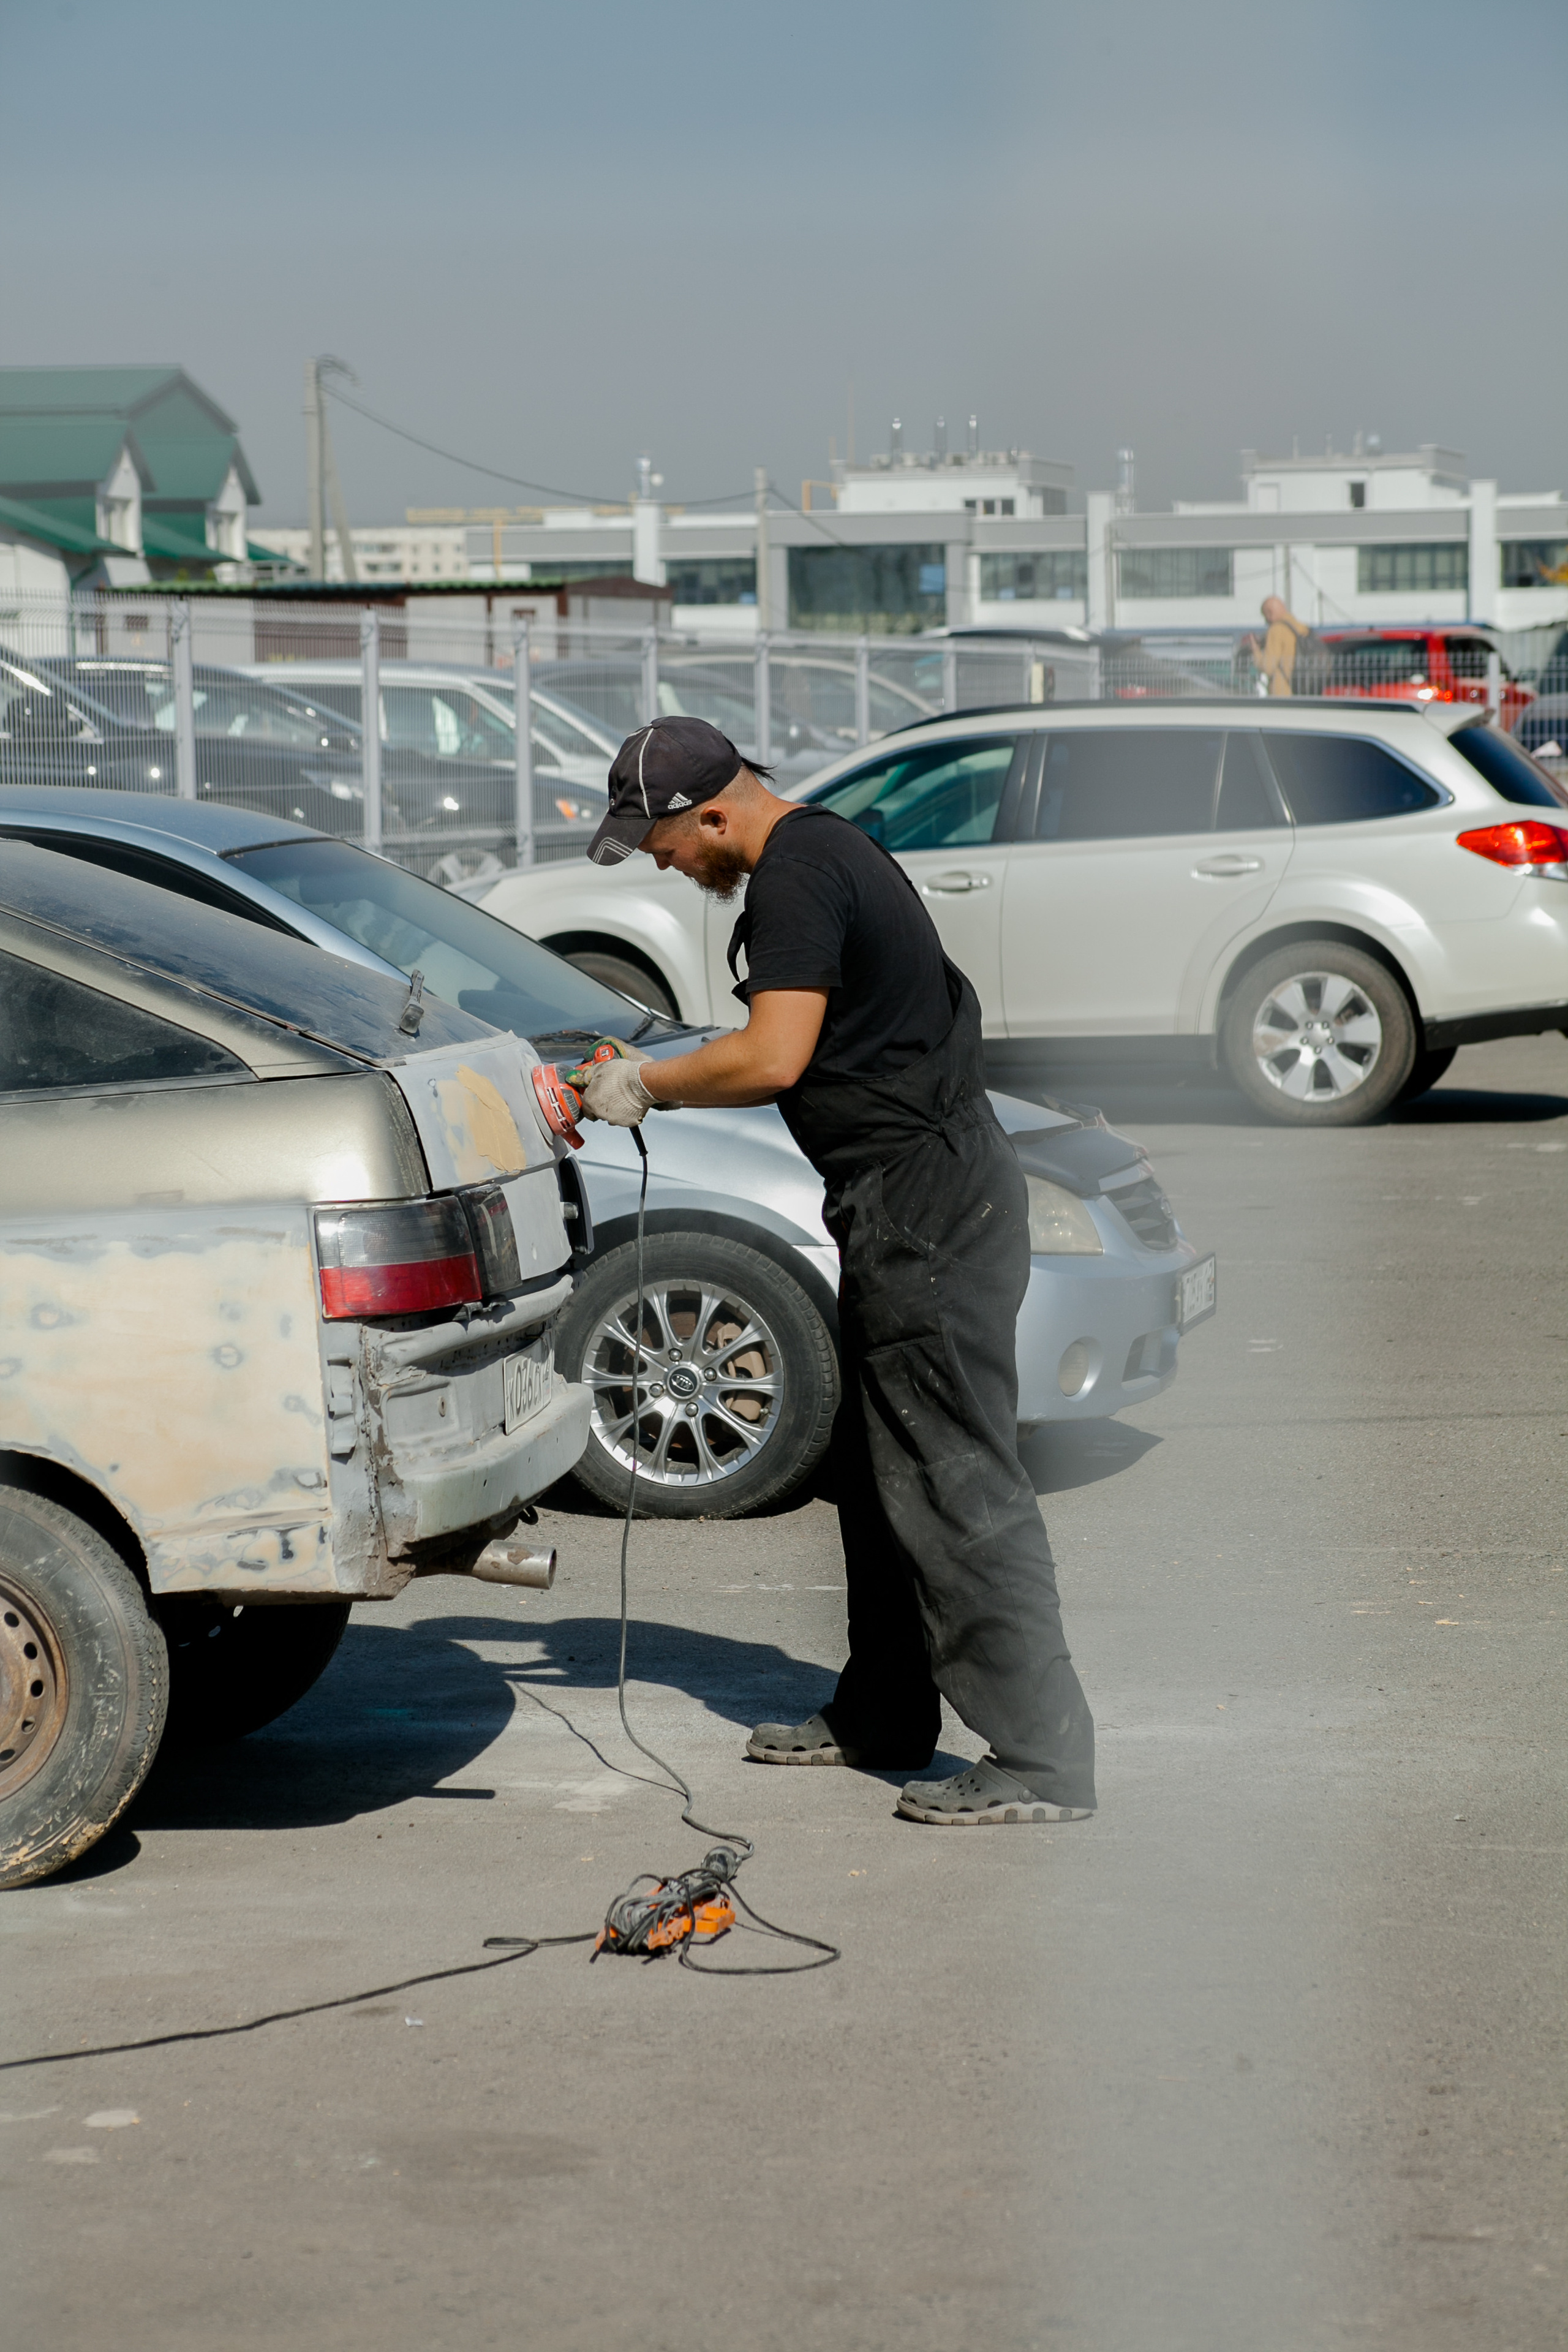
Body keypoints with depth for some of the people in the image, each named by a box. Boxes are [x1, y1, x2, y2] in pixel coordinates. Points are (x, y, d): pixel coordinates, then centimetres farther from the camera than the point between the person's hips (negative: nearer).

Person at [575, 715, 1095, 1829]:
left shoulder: (796, 877, -15)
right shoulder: (822, 850, 17)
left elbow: (772, 1058, -24)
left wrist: (649, 1083, -8)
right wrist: (660, 1090, 18)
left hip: (925, 1195, -11)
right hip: (914, 1191, 11)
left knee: (956, 1483, -9)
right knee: (880, 1467, 18)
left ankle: (1042, 1759, -9)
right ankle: (883, 1716, 29)